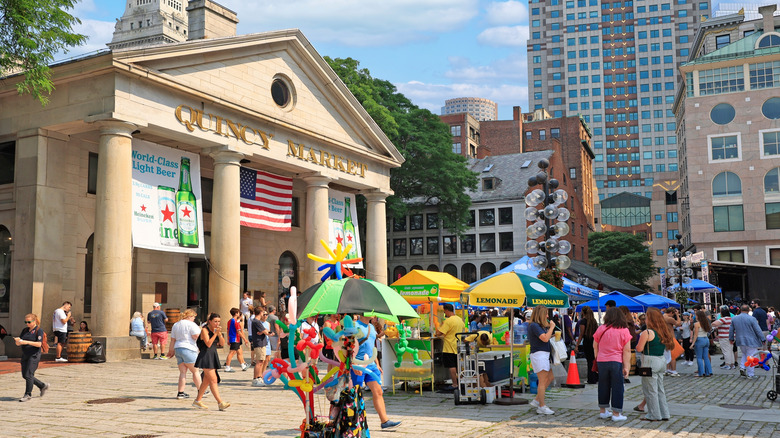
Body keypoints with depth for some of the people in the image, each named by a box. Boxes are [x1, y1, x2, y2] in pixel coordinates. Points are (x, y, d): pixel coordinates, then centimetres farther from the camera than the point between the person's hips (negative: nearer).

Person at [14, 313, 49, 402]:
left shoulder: (39, 330, -8)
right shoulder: (25, 330, 13)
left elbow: (39, 344, -17)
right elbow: (18, 343, 11)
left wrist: (27, 342, -26)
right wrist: (17, 340, -13)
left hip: (34, 355, -8)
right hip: (25, 355, 8)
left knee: (28, 375, -11)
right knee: (25, 375, 10)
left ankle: (28, 395, -2)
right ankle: (43, 386, 26)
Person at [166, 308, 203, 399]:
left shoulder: (175, 325, 17)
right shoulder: (191, 324, -7)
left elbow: (172, 340, 18)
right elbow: (196, 336, -15)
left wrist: (171, 350, 24)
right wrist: (200, 330, 3)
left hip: (178, 348, 7)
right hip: (188, 349, -7)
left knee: (182, 372, 8)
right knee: (195, 371, 3)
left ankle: (180, 393, 3)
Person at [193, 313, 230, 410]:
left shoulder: (217, 329, 11)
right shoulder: (204, 330, -10)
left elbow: (222, 344, 5)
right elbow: (208, 344, -20)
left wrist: (219, 334, -9)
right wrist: (215, 333, -20)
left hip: (213, 356, 8)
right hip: (206, 356, -8)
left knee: (207, 380, 15)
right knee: (213, 380, -13)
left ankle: (198, 401, 27)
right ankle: (220, 402, -17)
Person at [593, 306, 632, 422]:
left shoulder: (601, 329, -1)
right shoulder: (624, 331, -5)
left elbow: (595, 347, 8)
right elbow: (627, 350, -7)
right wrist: (626, 366, -5)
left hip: (602, 362, 3)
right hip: (617, 362, -2)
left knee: (603, 386, 14)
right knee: (617, 387, 5)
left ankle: (603, 411, 24)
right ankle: (616, 413, 5)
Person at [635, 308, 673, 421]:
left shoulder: (647, 333, -16)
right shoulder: (663, 332, 7)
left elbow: (639, 348, -15)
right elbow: (667, 346, 15)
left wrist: (640, 340, 4)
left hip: (650, 362, -8)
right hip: (661, 360, 8)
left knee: (650, 390, 2)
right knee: (660, 389, 16)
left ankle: (654, 415, 7)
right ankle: (664, 414, 20)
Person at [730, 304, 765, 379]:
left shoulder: (734, 319, 4)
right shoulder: (752, 319, -12)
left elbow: (731, 330, 13)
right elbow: (758, 330, -9)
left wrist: (731, 339, 25)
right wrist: (763, 339, 0)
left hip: (740, 341, 5)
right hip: (750, 341, -5)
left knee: (744, 354, 24)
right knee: (751, 357, 2)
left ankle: (742, 368, 7)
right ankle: (750, 374, 4)